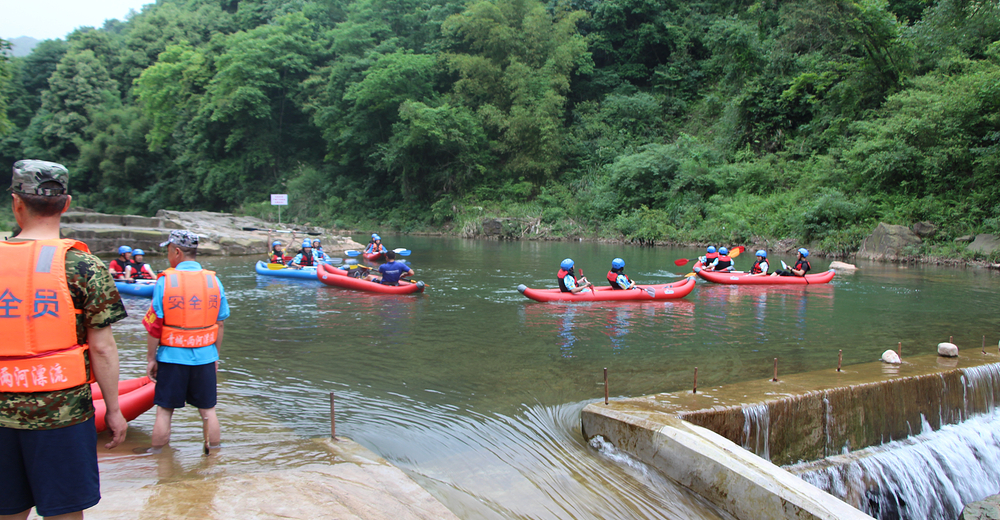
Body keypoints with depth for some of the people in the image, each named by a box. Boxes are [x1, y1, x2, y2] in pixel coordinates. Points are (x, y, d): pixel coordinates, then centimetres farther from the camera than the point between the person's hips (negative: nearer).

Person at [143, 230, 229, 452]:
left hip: (172, 356, -2)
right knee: (208, 409, 11)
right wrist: (216, 354, 14)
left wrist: (151, 358, 1)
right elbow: (220, 324, 4)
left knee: (164, 410, 9)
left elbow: (153, 326, -8)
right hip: (205, 356, 2)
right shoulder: (214, 281, 0)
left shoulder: (165, 281, -9)